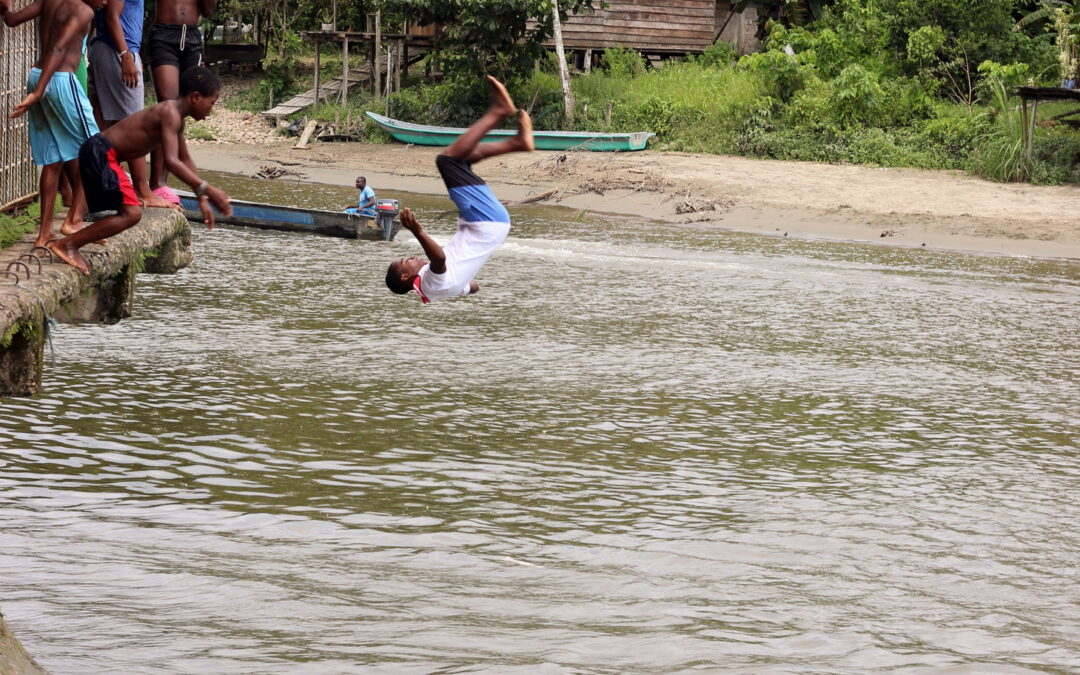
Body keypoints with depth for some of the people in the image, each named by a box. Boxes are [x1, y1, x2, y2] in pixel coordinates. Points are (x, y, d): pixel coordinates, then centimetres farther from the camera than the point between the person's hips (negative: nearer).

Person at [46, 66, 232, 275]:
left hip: (102, 155, 10)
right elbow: (171, 161, -27)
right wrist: (206, 189, -29)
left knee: (130, 212, 15)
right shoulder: (170, 114, -16)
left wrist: (202, 198, 27)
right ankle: (66, 244, -14)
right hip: (101, 153, -10)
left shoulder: (176, 116, 16)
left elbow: (185, 160, 29)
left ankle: (71, 244, 16)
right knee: (131, 214, -15)